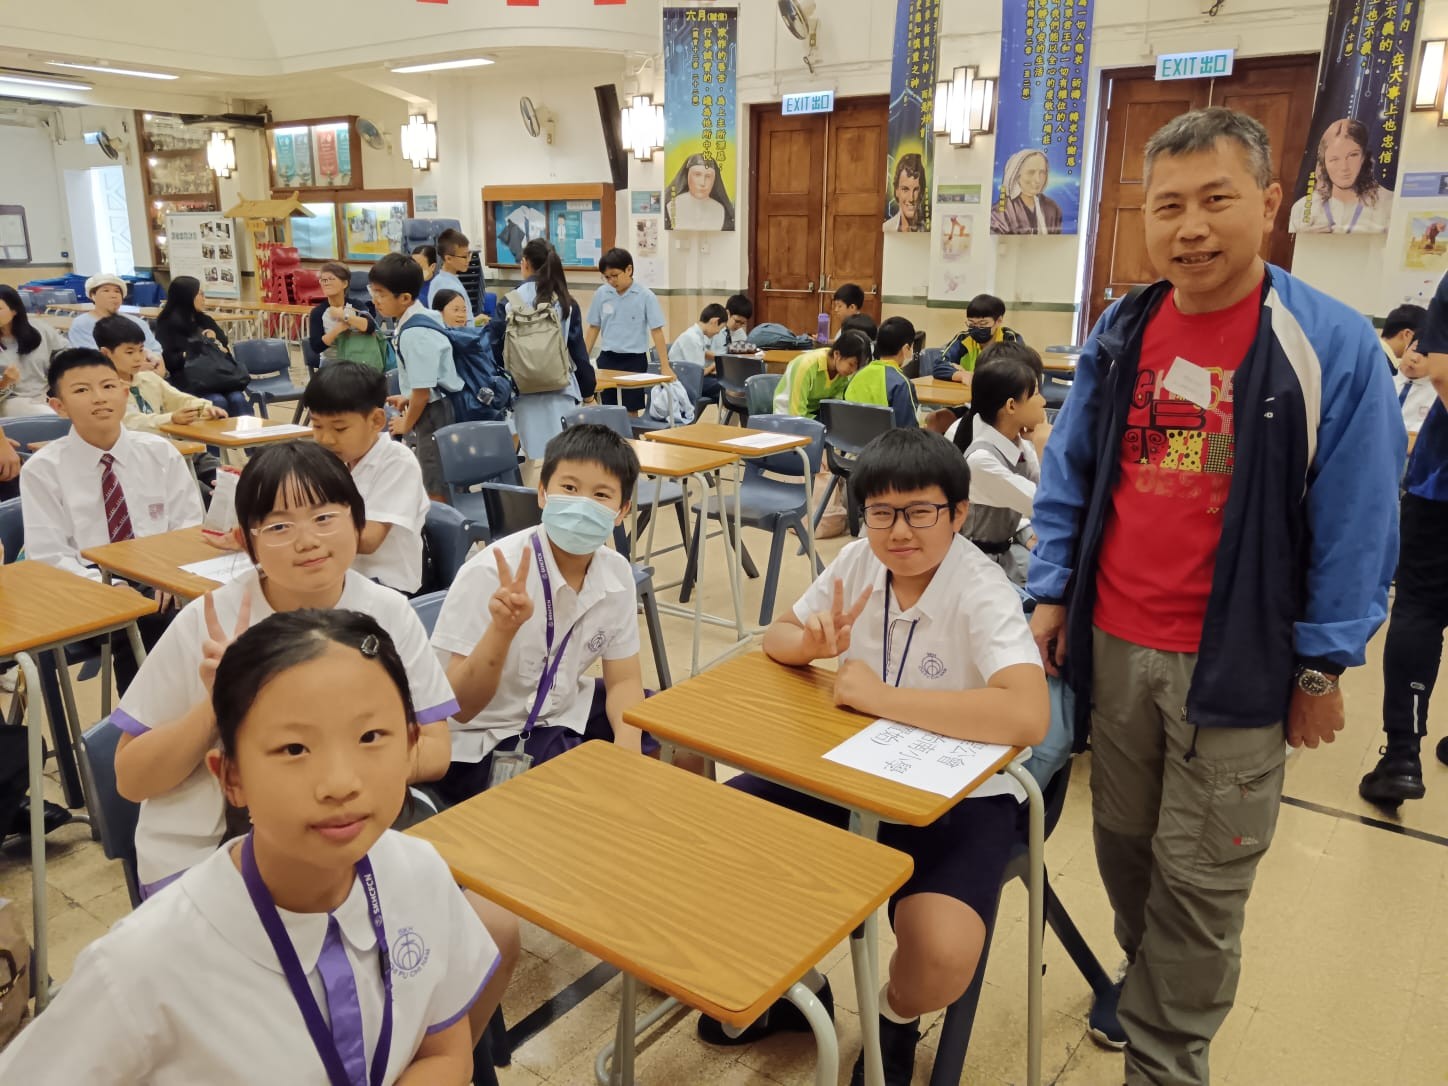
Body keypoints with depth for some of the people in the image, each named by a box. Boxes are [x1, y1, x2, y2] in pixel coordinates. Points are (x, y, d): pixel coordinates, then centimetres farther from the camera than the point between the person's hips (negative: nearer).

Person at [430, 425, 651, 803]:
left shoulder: (616, 573, -8)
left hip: (564, 719, 6)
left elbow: (623, 679, 1)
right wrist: (502, 629, -40)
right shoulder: (491, 573, -25)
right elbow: (461, 708, -23)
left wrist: (628, 743, -19)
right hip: (482, 745, -6)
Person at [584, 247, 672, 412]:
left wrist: (665, 366, -10)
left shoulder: (645, 296, -9)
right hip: (607, 358, 3)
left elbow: (656, 331, -7)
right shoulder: (601, 294, 1)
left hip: (634, 360, -3)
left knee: (630, 411, 1)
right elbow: (593, 328, 9)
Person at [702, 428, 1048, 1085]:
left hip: (957, 796, -5)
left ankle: (895, 1022, 11)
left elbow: (1028, 717, -38)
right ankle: (794, 982, 21)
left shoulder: (982, 595, -23)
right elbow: (778, 639, 6)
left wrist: (881, 696, -32)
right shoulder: (857, 562, -5)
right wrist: (814, 643, -19)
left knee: (940, 955, -30)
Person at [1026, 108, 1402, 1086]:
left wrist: (1324, 665, -6)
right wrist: (1051, 593, 6)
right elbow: (1070, 475, 10)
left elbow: (1357, 520, -7)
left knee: (1199, 878, 8)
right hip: (1114, 646, 4)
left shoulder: (1332, 345, -10)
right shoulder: (1120, 334, 3)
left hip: (1236, 662, -4)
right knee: (1125, 847, 19)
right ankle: (1151, 981, 44)